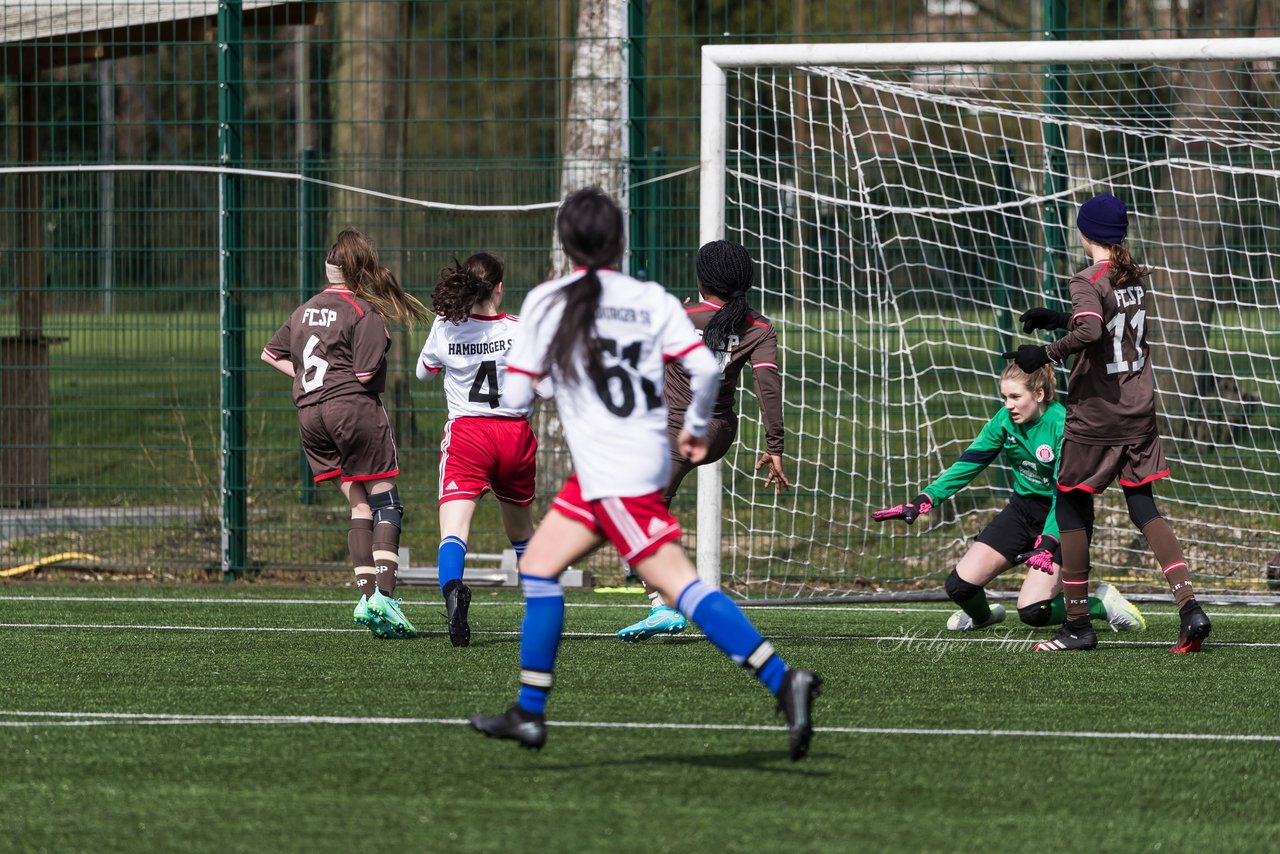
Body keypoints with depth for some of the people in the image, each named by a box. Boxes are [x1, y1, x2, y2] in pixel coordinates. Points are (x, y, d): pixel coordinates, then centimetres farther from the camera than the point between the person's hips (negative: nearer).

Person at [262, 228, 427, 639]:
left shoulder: (305, 310, 14)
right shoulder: (365, 312, -8)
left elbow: (270, 354, 20)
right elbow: (366, 373, -13)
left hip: (309, 414, 6)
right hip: (353, 407, -6)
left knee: (359, 505, 10)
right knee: (385, 501, -1)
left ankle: (365, 594, 0)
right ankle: (383, 594, -16)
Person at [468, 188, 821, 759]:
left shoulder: (546, 302, -3)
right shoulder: (652, 300, 7)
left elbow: (515, 395, -3)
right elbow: (704, 367, -3)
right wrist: (696, 427, 14)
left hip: (614, 475, -7)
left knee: (676, 582, -12)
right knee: (538, 565, 14)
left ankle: (782, 680, -23)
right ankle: (529, 713, 14)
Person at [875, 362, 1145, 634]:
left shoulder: (1061, 424, -23)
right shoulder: (1005, 420, -6)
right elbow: (969, 463, 0)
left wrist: (1048, 543, -40)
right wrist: (924, 500, -12)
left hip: (1061, 521, -6)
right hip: (1023, 508, 6)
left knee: (1032, 611, -20)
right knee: (960, 584, -6)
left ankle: (1101, 604, 6)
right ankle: (982, 616, 30)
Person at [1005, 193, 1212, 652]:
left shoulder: (1088, 281, -14)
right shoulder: (1134, 277, 9)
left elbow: (1090, 332, -32)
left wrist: (1046, 354, -20)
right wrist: (1058, 318, 27)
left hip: (1095, 414, -7)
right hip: (1139, 412, 7)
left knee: (1071, 506, 6)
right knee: (1143, 507, 8)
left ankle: (1077, 623, 7)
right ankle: (1189, 605, -10)